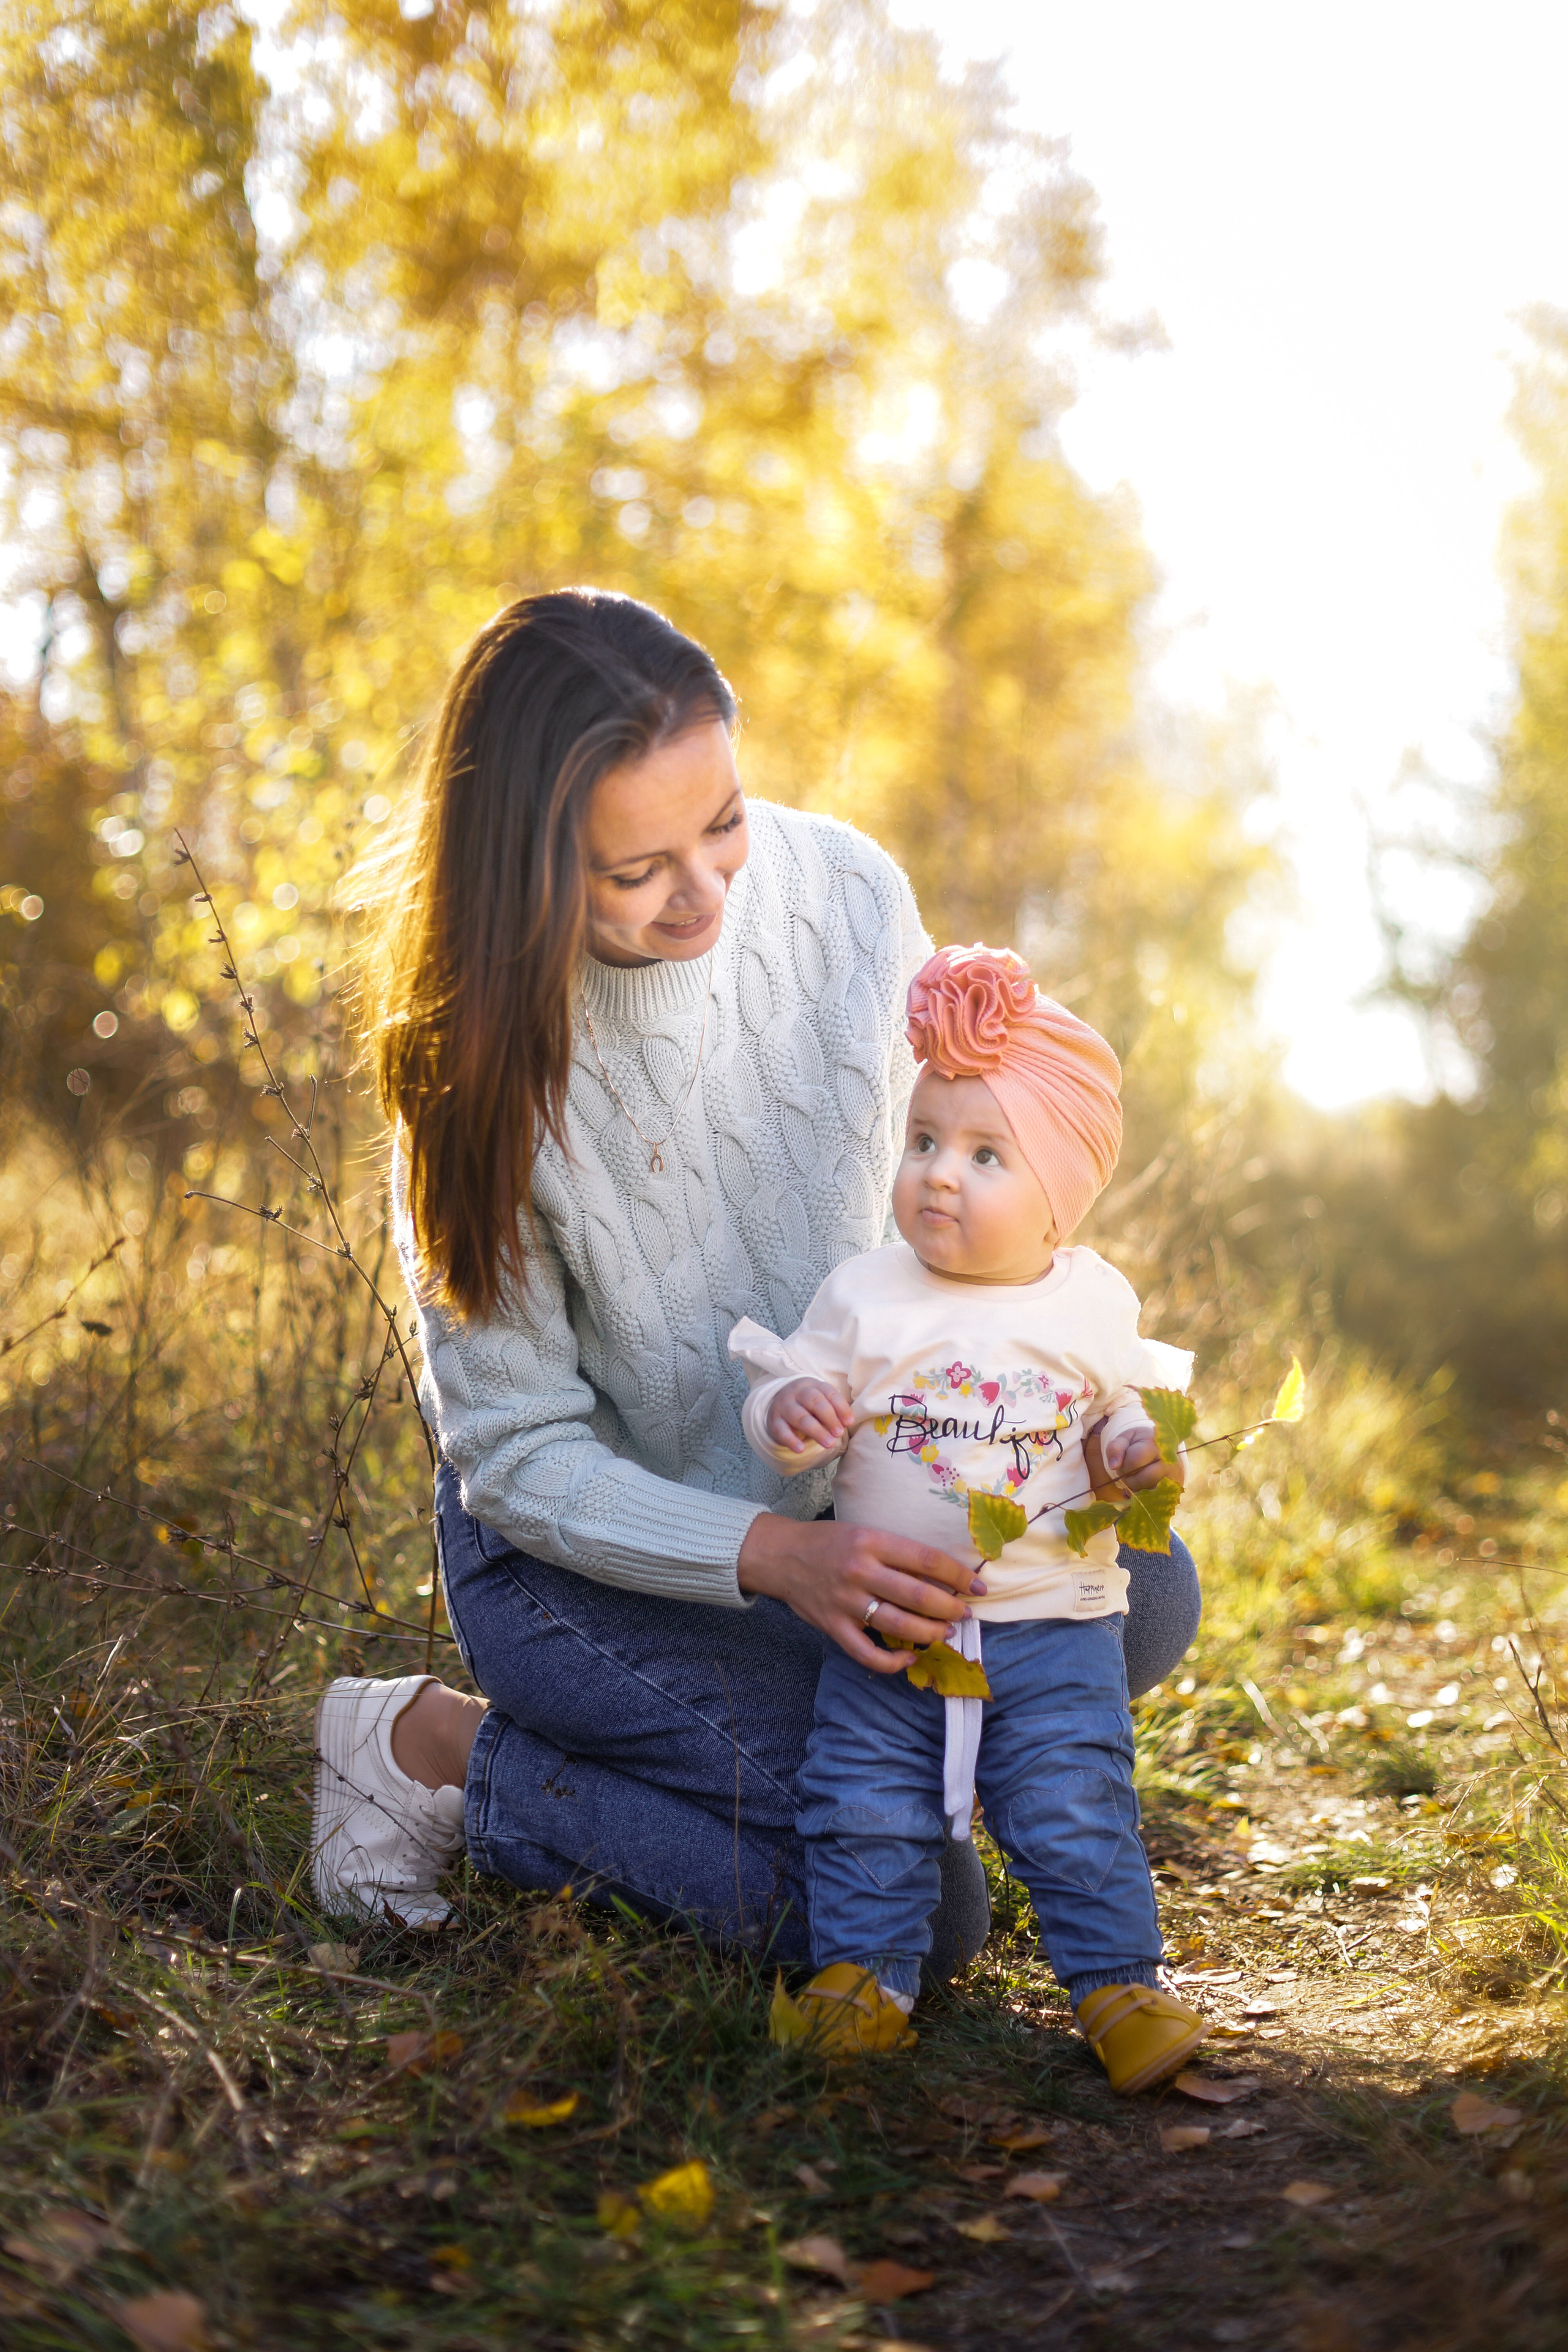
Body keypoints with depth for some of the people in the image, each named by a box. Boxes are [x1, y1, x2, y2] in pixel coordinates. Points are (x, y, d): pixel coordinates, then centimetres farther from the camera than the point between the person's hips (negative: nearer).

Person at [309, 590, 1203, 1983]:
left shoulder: (844, 892, -13)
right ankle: (439, 1749, -1)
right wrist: (770, 1556, -32)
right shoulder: (481, 1061, -22)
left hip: (841, 1489, 5)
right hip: (586, 1539, -5)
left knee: (1140, 1592, -16)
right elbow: (518, 1453, -17)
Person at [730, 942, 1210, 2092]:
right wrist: (790, 1413, -23)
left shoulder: (1094, 1304, 0)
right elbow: (794, 1388, 0)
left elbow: (1126, 1404, 14)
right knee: (864, 1812, 4)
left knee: (1075, 1814, -1)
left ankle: (1120, 1985, 14)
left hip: (1054, 1622, -1)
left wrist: (1139, 1450, -8)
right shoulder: (864, 1295, -3)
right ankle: (865, 1977, 20)